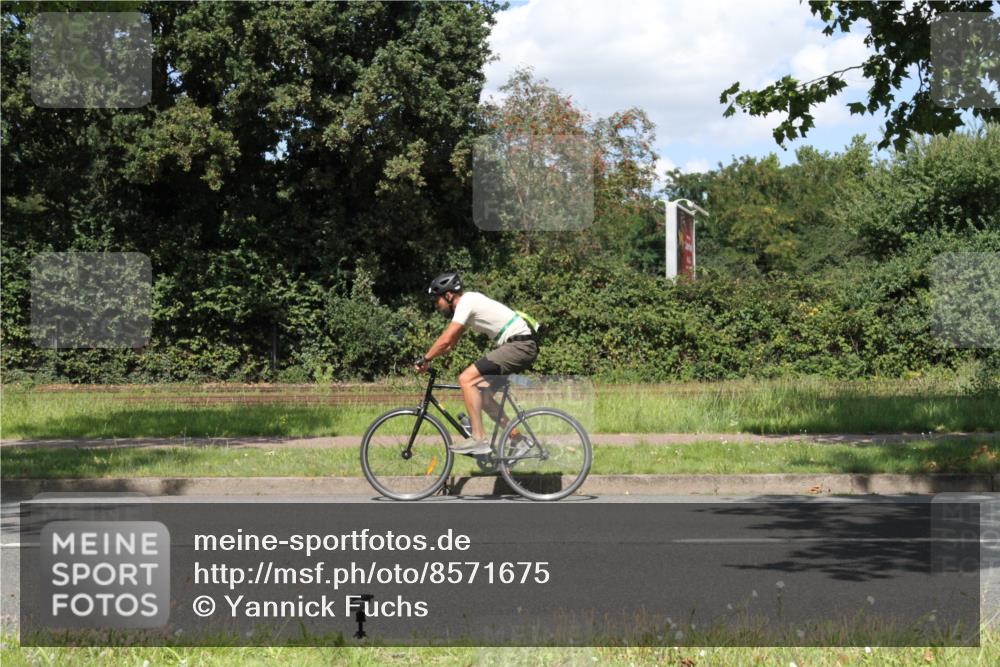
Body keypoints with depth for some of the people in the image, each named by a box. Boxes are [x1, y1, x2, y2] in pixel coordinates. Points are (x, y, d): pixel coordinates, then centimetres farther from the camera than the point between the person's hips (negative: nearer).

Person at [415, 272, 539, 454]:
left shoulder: (466, 302, -12)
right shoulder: (469, 302, 18)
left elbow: (445, 340, -17)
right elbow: (450, 343, 23)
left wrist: (425, 360, -5)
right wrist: (429, 359, 14)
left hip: (519, 345, -10)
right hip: (522, 346, 10)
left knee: (467, 379, -15)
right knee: (481, 391, 12)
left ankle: (479, 438, -18)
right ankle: (516, 438, 16)